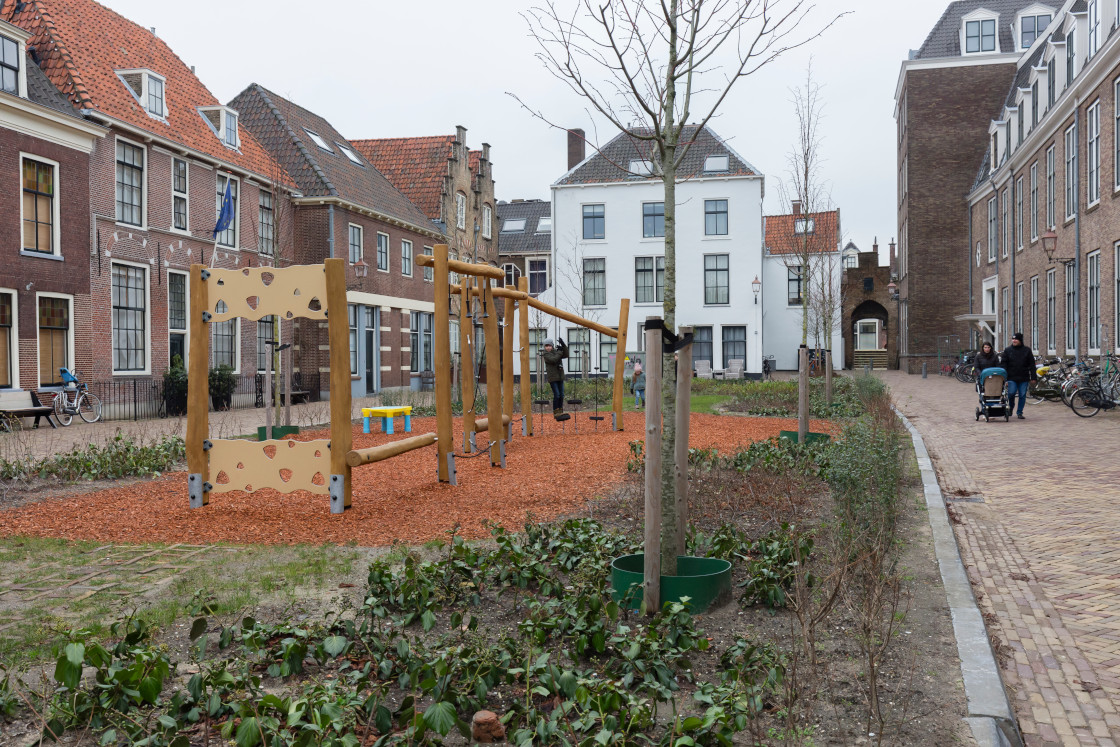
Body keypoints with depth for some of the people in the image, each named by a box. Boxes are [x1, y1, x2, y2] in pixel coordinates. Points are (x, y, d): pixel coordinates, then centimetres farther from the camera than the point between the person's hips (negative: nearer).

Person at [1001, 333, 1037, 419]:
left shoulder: (1027, 350, 7)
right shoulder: (1008, 350, 6)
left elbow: (1032, 365, 7)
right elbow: (1004, 365, 5)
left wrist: (1033, 377, 0)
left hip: (1024, 378, 1)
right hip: (1012, 377, -1)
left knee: (1022, 395, 2)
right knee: (1011, 393, -12)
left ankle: (1019, 413, 13)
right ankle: (1010, 407, 16)